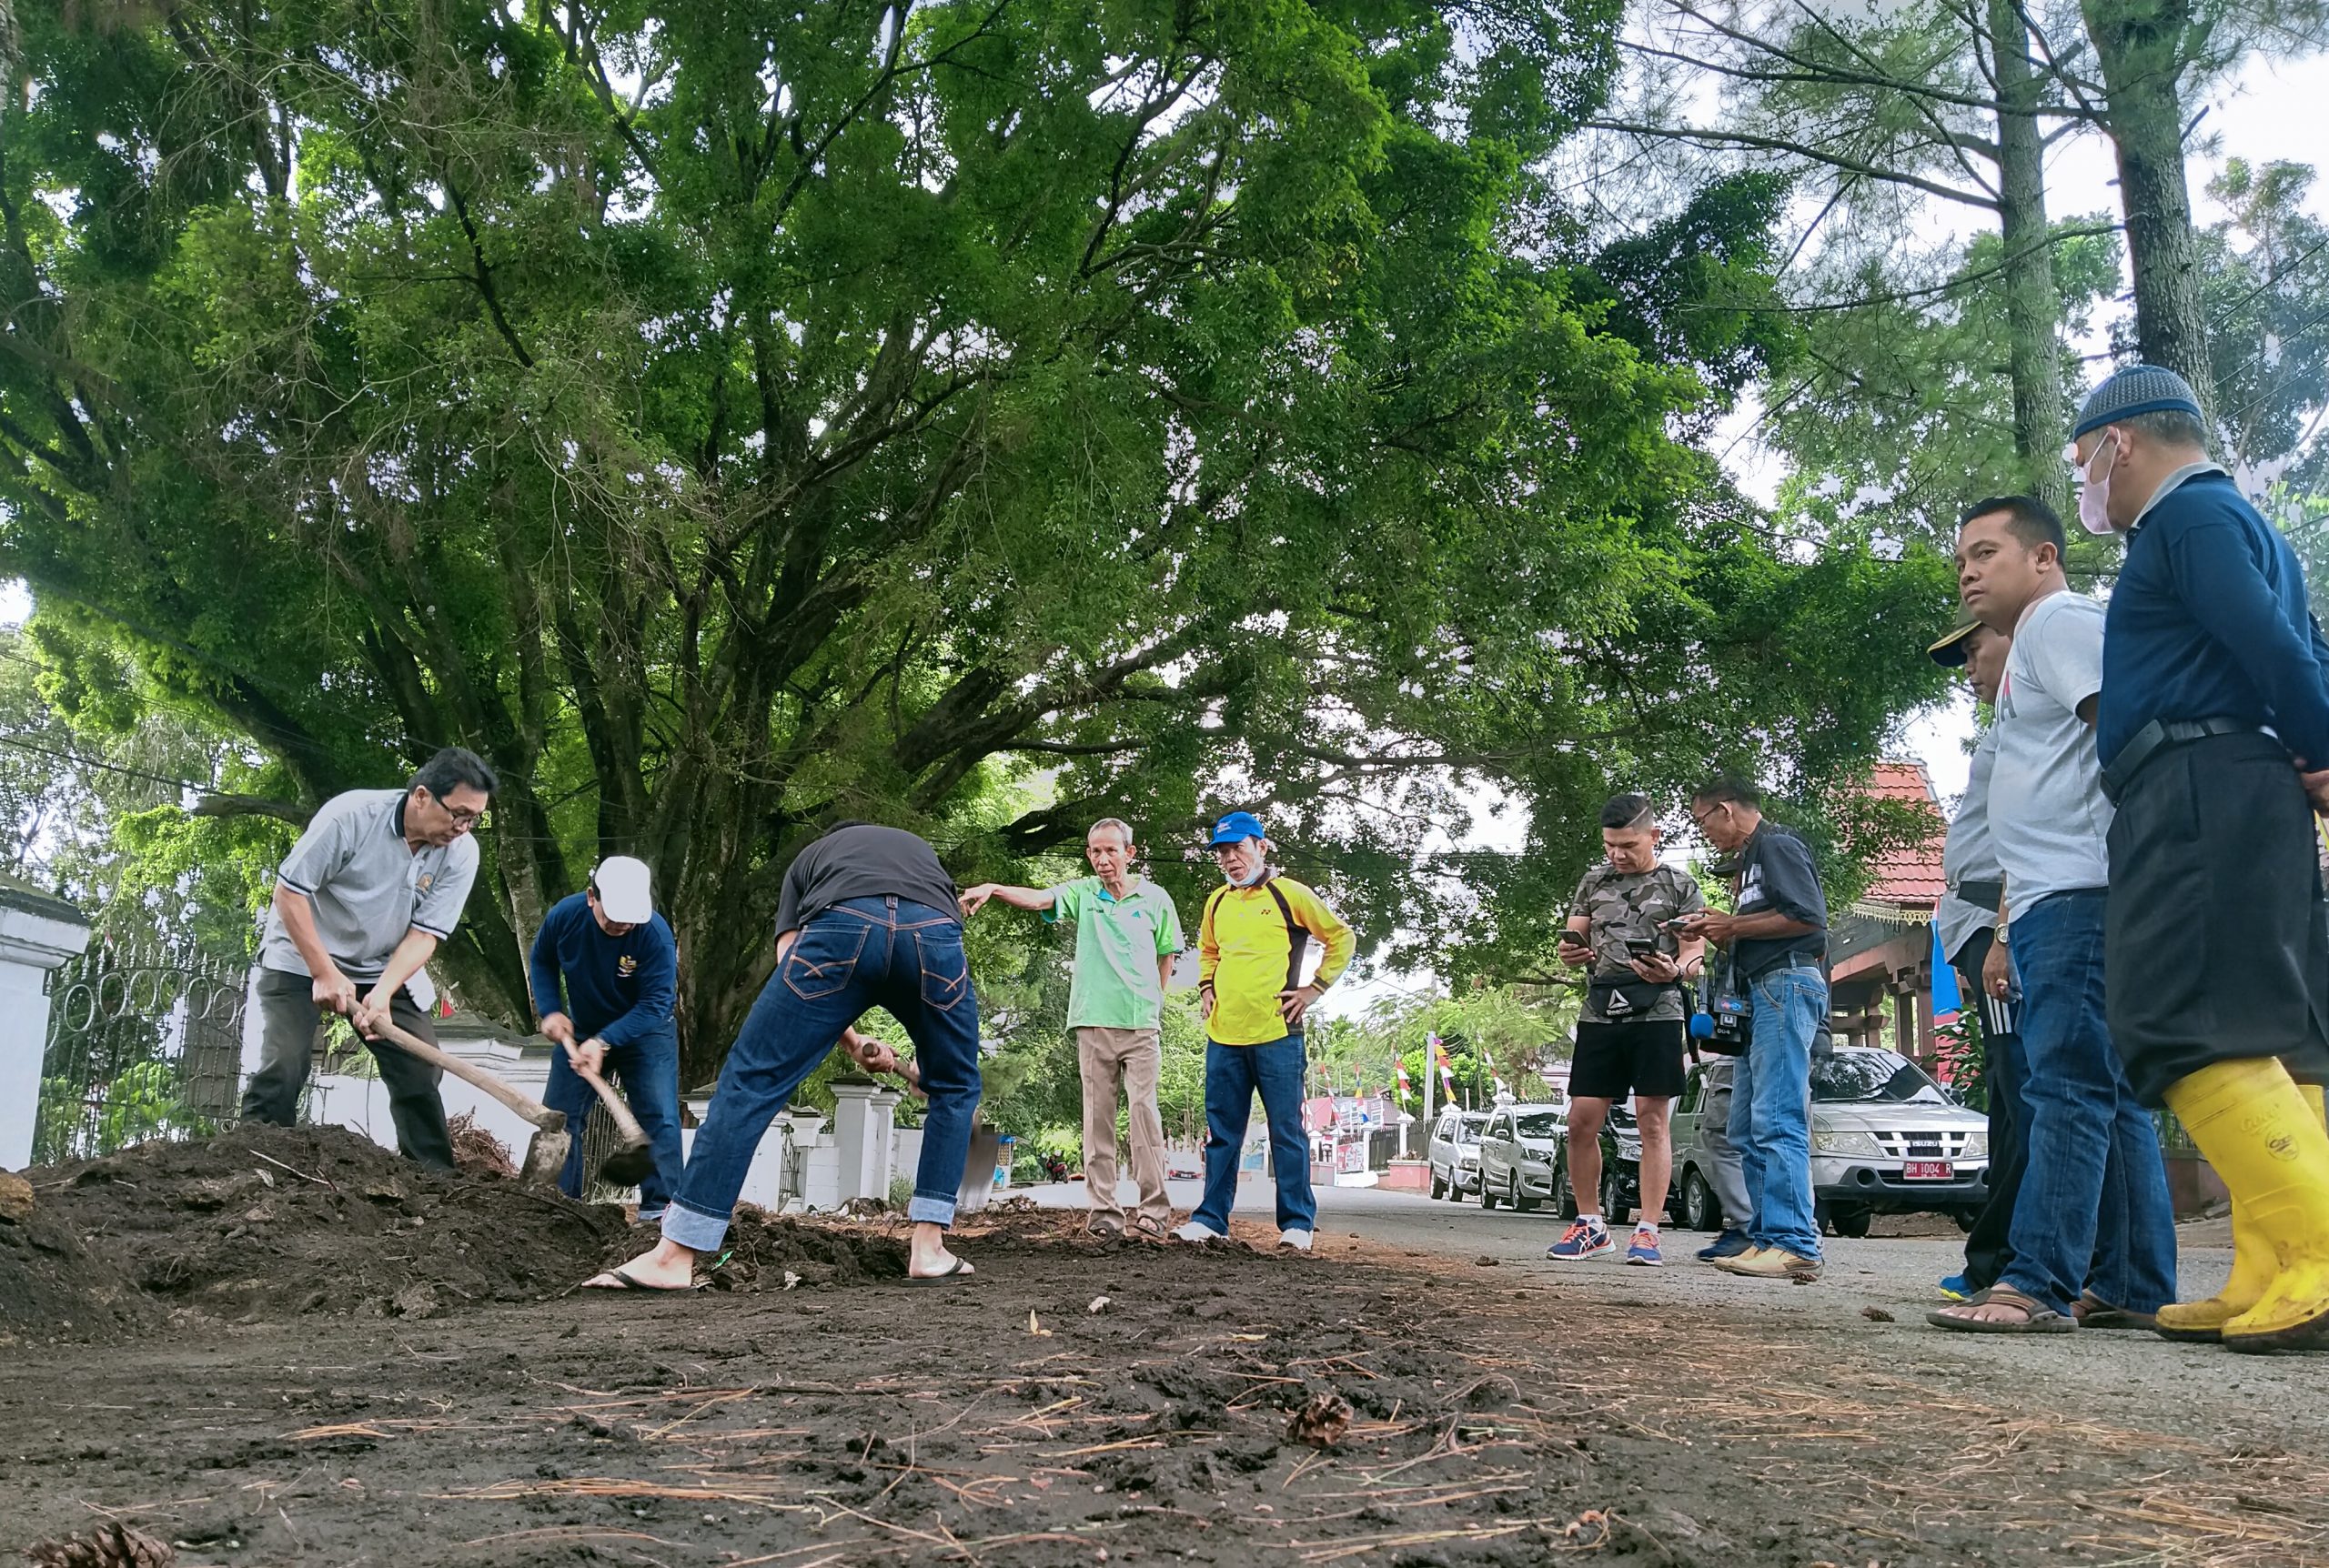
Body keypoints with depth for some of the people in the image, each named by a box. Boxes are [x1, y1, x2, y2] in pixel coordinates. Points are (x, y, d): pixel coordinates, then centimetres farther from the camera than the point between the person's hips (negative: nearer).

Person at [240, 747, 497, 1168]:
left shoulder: (461, 853, -15)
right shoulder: (351, 814, -26)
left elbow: (425, 934, -14)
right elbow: (289, 889, -20)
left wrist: (382, 995, -29)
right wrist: (325, 972, -22)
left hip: (386, 970, 4)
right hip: (301, 957, -3)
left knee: (422, 1074, -6)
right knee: (282, 1069, -19)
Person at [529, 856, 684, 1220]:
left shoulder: (656, 934, -31)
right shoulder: (564, 916, -20)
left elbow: (655, 1003, -29)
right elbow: (540, 961, 1)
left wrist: (604, 1042, -36)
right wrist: (550, 1011, -12)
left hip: (643, 1032, -3)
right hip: (581, 1032, 4)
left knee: (659, 1118, -13)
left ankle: (658, 1207, -10)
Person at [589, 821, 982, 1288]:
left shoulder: (808, 858, 39)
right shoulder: (921, 848, 46)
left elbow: (793, 975, 25)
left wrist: (854, 1044, 29)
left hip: (840, 929, -1)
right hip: (935, 933, 2)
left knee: (750, 1081, 5)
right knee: (954, 1089, 24)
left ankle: (675, 1256, 2)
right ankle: (929, 1249, 18)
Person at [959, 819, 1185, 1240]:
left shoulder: (1155, 899, 5)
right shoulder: (1083, 892, 5)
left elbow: (1167, 956, 15)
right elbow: (1038, 898, -12)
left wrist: (1152, 1000, 7)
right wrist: (993, 889, -29)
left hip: (1141, 1022, -1)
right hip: (1093, 1022, 2)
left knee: (1144, 1111, -6)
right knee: (1098, 1118, 3)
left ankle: (1154, 1211, -2)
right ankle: (1104, 1212, 6)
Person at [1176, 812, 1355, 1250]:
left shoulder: (1289, 894, -3)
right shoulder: (1217, 902, 14)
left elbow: (1341, 937, 2)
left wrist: (1315, 988, -3)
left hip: (1276, 1034, -5)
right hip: (1223, 1036, 5)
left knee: (1287, 1131, 0)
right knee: (1221, 1133, 10)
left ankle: (1297, 1222, 6)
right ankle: (1211, 1218, 17)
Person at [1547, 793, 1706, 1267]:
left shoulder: (1679, 885, 5)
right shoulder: (1594, 881, 16)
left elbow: (1696, 954, 1)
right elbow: (1574, 940, 19)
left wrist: (1674, 971, -23)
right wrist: (1571, 953, -6)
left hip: (1656, 1014, -4)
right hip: (1599, 1013, 4)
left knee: (1653, 1123, -4)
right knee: (1581, 1124, 0)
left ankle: (1647, 1231, 1)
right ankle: (1590, 1226, 12)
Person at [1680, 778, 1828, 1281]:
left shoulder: (1778, 846, -4)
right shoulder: (1750, 861, 27)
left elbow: (1809, 916, -16)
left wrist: (1734, 926, -9)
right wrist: (1718, 932, 13)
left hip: (1787, 984, -11)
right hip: (1761, 994, 11)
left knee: (1777, 1122, -16)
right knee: (1747, 1128, 8)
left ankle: (1794, 1246, -19)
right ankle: (1766, 1238, 10)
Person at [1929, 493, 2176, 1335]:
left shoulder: (2061, 619, -1)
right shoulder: (2027, 651, 27)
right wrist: (2007, 933, 26)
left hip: (2082, 895, -10)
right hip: (2049, 904, 10)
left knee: (2067, 1087, -13)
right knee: (2105, 1098, 9)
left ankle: (2040, 1285, -15)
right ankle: (2130, 1288, 12)